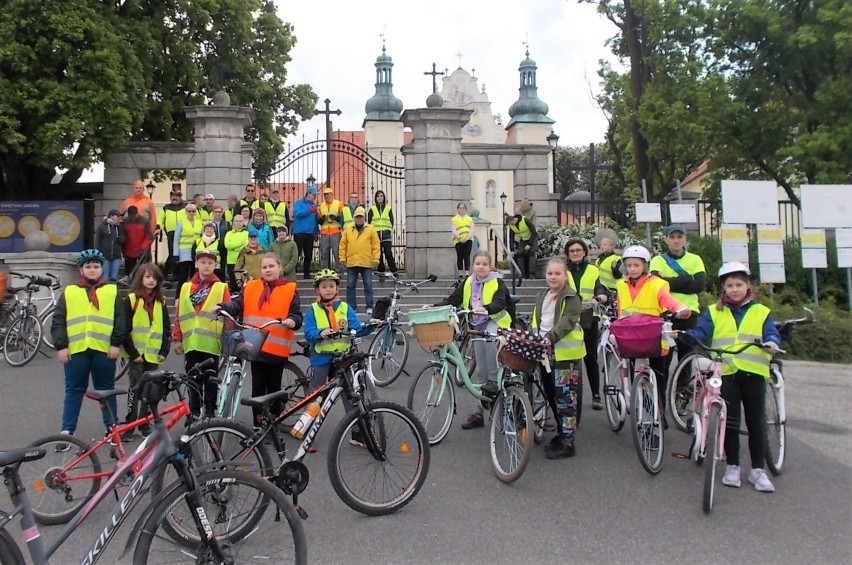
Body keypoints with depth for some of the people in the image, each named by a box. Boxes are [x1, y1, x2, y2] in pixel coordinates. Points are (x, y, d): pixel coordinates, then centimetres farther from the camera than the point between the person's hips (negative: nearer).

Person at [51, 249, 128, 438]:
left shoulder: (112, 291, 9)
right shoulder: (69, 292, 10)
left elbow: (120, 320, 3)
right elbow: (58, 322, 6)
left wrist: (115, 343, -5)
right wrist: (61, 346, -3)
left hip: (104, 349, 0)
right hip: (76, 350, 0)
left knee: (106, 390, 9)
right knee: (74, 391, 7)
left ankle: (111, 428, 17)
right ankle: (67, 432, 12)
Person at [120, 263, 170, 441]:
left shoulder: (161, 301, 9)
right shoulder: (131, 299, -4)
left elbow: (167, 328, 11)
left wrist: (164, 351, 1)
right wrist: (132, 352, -11)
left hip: (154, 354, 4)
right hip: (137, 354, -4)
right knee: (135, 389, -3)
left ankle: (145, 424, 20)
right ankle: (129, 426, 4)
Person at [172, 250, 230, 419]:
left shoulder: (221, 288, 1)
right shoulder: (186, 287, 10)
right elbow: (179, 315, 10)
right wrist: (177, 339, 6)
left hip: (211, 344, -3)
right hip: (190, 344, 3)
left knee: (210, 381, 4)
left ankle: (210, 413, 14)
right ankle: (194, 413, 23)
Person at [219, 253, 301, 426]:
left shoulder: (290, 289, -1)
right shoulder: (251, 287, 7)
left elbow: (296, 316, -4)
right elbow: (237, 305, -1)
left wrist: (292, 321, -25)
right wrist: (223, 307, -19)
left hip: (277, 348, -2)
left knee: (273, 388, 10)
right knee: (258, 387, 7)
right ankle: (258, 424, 18)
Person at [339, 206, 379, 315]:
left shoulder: (371, 230, 3)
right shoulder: (348, 231, 10)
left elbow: (376, 246, 0)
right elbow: (343, 245, 11)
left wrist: (375, 260, -5)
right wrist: (342, 258, 4)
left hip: (366, 263, -2)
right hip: (351, 263, 3)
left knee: (368, 286, 2)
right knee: (350, 286, 5)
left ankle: (369, 307, 8)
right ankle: (351, 307, 13)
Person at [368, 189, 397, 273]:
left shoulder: (388, 208, 11)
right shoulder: (372, 209, 10)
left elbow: (391, 221, 11)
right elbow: (369, 222, 9)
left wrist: (391, 232, 2)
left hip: (386, 234, -1)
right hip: (375, 233, 1)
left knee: (388, 253, -11)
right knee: (379, 254, 1)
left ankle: (393, 270, -5)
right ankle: (381, 270, 8)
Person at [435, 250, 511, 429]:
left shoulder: (497, 282, -8)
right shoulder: (468, 283, 6)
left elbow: (500, 303, -23)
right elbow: (452, 300, 3)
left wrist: (486, 308, -44)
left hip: (494, 321, -4)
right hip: (477, 326, 5)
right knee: (480, 369, 6)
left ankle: (493, 380, -26)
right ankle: (478, 413, 12)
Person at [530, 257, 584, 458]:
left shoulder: (571, 298, -8)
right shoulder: (542, 297, 16)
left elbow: (567, 322, -21)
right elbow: (534, 321, 20)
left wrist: (549, 337, -33)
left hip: (565, 353, -8)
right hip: (545, 352, 8)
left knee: (565, 397, -4)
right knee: (552, 396, 15)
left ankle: (567, 442, 2)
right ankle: (561, 434, 28)